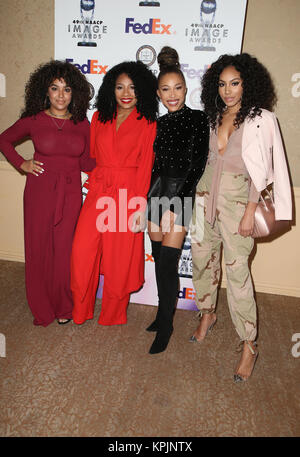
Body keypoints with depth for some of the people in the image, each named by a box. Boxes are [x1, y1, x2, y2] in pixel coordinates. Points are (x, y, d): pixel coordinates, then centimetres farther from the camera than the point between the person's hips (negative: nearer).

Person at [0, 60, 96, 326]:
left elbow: (86, 163, 8)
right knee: (39, 249, 6)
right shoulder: (33, 120, 1)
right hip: (40, 192, 0)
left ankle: (63, 307, 25)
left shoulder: (82, 123, 4)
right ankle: (42, 309, 26)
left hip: (70, 194, 1)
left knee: (64, 251, 3)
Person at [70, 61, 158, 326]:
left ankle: (113, 315, 23)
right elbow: (92, 156, 16)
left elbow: (145, 166, -4)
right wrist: (93, 181, 6)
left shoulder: (147, 123, 2)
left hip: (128, 193, -3)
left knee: (120, 257, 2)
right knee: (82, 250, -4)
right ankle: (81, 311, 19)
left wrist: (141, 205, -10)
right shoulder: (100, 117, 14)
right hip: (98, 191, 3)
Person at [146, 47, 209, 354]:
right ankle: (164, 312, 30)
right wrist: (149, 193, 15)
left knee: (167, 264, -6)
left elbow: (197, 165, -10)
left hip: (181, 195, -6)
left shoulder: (197, 119, -4)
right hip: (158, 193, 6)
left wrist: (176, 204, -16)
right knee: (159, 260, 12)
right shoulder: (159, 124, 13)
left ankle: (166, 326, 11)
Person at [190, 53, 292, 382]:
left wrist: (249, 212, -14)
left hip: (236, 197, -5)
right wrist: (203, 192, 11)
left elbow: (259, 170, -10)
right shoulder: (215, 116, 10)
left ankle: (248, 345, 7)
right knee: (202, 256, 11)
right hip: (207, 192, 6)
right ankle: (207, 314, 34)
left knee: (237, 269, -6)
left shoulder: (260, 119, -6)